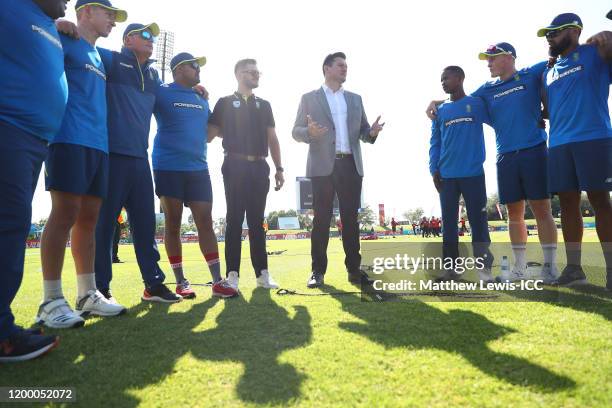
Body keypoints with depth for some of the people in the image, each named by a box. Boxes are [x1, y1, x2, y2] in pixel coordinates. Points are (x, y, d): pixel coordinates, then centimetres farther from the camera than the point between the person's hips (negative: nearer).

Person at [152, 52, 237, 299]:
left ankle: (217, 281, 3)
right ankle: (181, 282, 12)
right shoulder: (161, 93, 1)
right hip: (168, 168, -4)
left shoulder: (202, 99, 18)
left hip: (198, 168, 4)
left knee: (205, 223, 0)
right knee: (173, 225, 3)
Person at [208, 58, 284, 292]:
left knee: (256, 221, 4)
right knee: (235, 220, -3)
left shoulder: (264, 105, 18)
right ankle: (233, 273, 1)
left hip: (259, 167, 3)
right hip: (235, 166, -3)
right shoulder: (225, 103, 8)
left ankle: (262, 273, 6)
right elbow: (210, 134, 5)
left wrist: (279, 169, 7)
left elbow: (272, 139, 14)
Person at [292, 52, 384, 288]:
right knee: (321, 219, -1)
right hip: (323, 166, -3)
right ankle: (318, 270, 7)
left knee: (350, 218, 5)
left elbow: (363, 132, 15)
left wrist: (372, 132, -8)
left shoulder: (355, 99, 18)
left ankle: (354, 268, 12)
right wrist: (310, 132, -19)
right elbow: (296, 132, 2)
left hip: (351, 165, 3)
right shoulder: (309, 98, 7)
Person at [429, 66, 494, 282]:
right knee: (449, 221, 5)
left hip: (473, 173, -3)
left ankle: (484, 267, 7)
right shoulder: (440, 111, 14)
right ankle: (450, 268, 13)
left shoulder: (477, 103, 6)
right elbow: (435, 142, 11)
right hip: (447, 176, 3)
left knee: (478, 220, 0)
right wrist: (434, 169, 1)